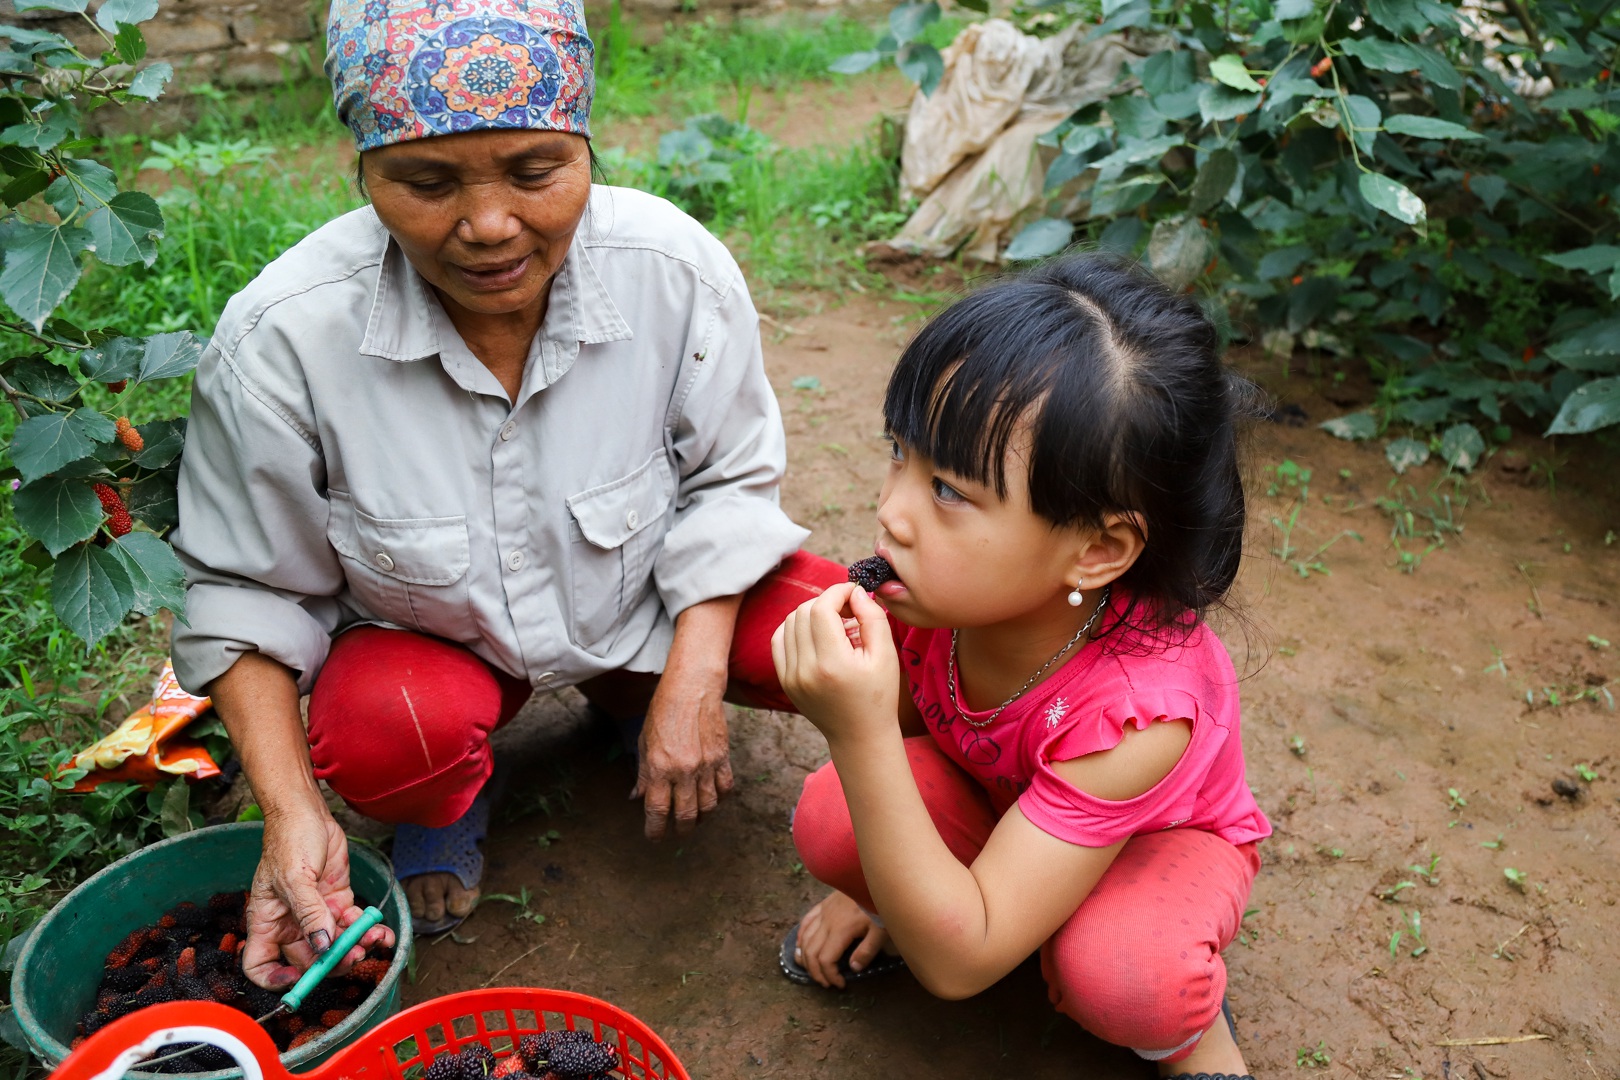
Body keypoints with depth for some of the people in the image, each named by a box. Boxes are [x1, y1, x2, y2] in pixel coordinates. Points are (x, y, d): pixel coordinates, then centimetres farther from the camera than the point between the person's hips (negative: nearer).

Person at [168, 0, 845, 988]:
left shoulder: (678, 269, -22)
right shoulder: (280, 340, -25)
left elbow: (725, 482, -7)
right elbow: (248, 591, -12)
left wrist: (694, 684, -17)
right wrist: (290, 812, -22)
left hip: (650, 596, 2)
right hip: (431, 638, -1)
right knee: (378, 736, -34)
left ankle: (631, 688, 15)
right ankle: (454, 792, 8)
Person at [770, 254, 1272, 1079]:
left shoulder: (1136, 710, -41)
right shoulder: (946, 588, -28)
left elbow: (955, 965, -38)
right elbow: (902, 725, -2)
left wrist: (860, 736, -50)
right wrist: (879, 884, 4)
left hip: (1156, 839, -3)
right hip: (993, 800, 4)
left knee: (1117, 976, -36)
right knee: (827, 821, -24)